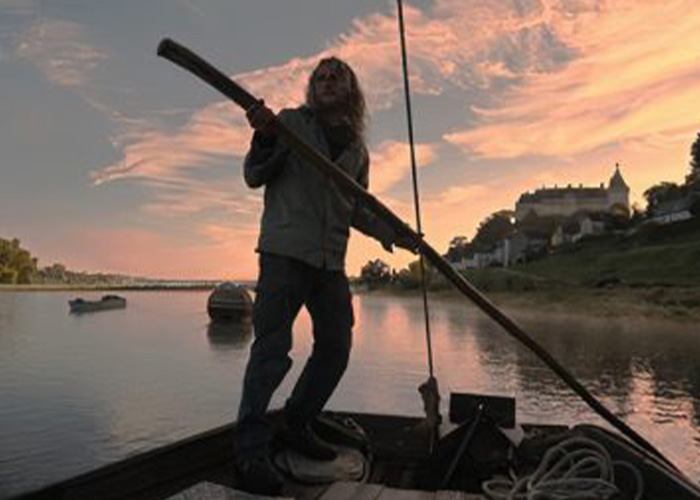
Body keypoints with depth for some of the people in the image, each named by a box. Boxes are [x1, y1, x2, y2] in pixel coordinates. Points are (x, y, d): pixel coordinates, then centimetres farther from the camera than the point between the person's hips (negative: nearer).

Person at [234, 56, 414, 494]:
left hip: (330, 260, 6)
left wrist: (392, 232, 4)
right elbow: (254, 177, -1)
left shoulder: (358, 149, 17)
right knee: (273, 347, -9)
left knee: (336, 347, 9)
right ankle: (251, 450, 0)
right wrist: (265, 137, -20)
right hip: (284, 249, -5)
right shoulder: (291, 121, 5)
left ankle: (297, 427, 26)